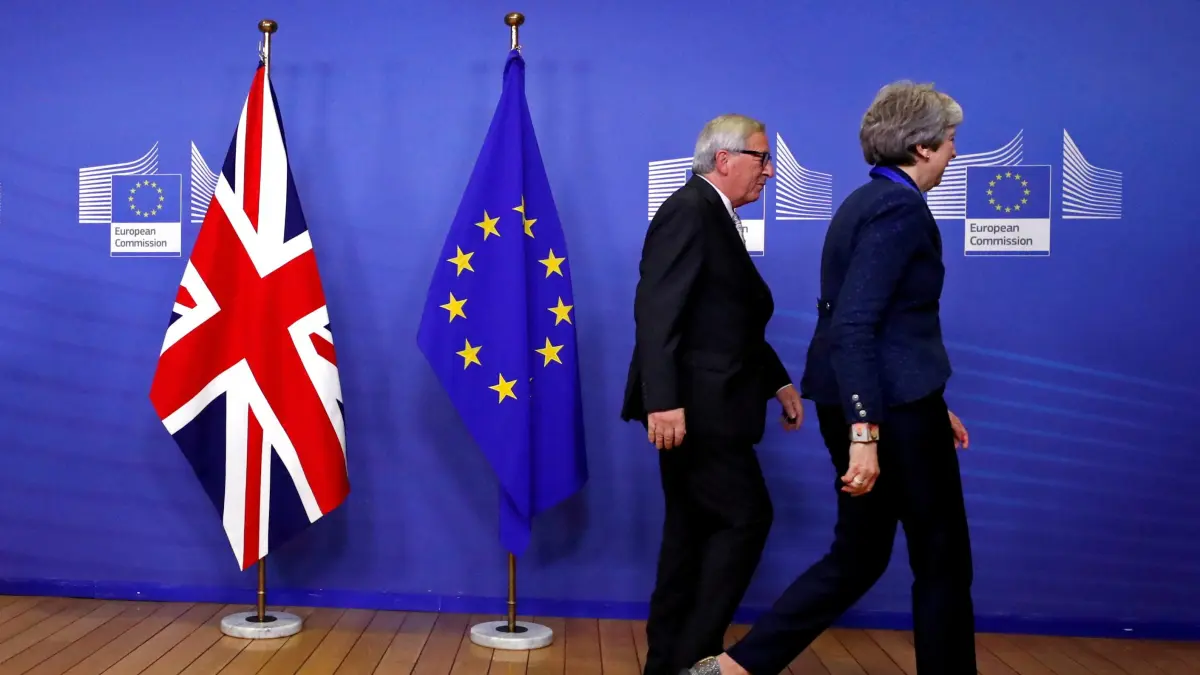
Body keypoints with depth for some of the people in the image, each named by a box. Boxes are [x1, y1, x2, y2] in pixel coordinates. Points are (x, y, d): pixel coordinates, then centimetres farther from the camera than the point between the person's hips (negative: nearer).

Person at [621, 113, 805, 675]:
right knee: (746, 518, -5)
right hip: (690, 406, -10)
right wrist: (663, 400, -28)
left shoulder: (717, 219, 19)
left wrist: (777, 381, 18)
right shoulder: (689, 210, -13)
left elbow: (735, 322, 22)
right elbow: (656, 312, -22)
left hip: (702, 405, 10)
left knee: (694, 528, 13)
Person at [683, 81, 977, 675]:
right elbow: (853, 327, -24)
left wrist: (931, 406, 23)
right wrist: (866, 433, -27)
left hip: (863, 403, 9)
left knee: (858, 558, 15)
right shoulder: (900, 208, -15)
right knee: (942, 559, 8)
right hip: (892, 407, -9)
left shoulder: (865, 203, 15)